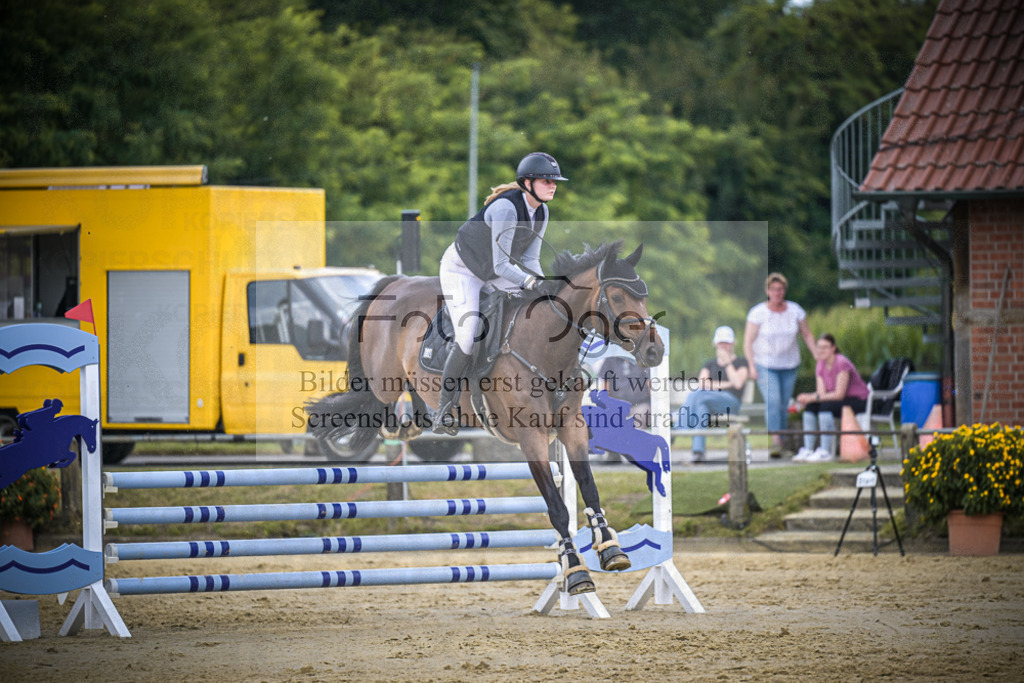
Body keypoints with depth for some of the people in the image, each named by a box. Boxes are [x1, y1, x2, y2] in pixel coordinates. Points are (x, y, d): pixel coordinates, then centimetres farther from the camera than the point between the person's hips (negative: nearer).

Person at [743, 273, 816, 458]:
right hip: (765, 365, -3)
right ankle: (775, 442, -25)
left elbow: (807, 335, 8)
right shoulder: (758, 313, -11)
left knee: (783, 406, 7)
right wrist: (752, 366, -20)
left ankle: (781, 442, 19)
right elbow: (748, 341, -10)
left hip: (789, 366, 3)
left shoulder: (795, 310, -1)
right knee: (772, 402, -19)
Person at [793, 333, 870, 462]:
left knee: (825, 406, -32)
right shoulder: (821, 365, 3)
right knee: (810, 407, -13)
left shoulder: (842, 363, -21)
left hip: (858, 402, -8)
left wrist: (814, 398, -30)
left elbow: (839, 394, -24)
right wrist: (807, 397, -24)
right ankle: (807, 449, -16)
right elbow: (821, 392, -3)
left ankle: (825, 451, -29)